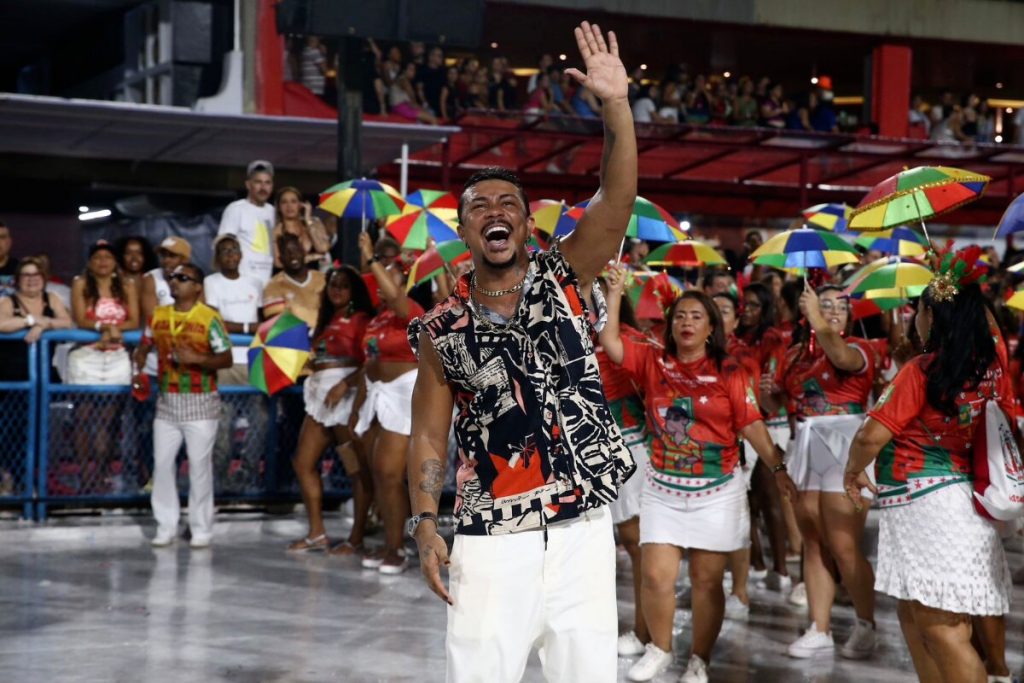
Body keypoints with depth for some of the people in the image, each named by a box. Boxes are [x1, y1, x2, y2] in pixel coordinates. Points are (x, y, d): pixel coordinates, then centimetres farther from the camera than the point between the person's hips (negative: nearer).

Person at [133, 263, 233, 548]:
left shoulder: (209, 318, -7)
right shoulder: (158, 316, 8)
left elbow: (226, 359, -8)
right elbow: (143, 348, 18)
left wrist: (197, 359, -22)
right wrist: (139, 371, -1)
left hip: (200, 402, -5)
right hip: (166, 402, 5)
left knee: (199, 466, 0)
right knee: (162, 463, 5)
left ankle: (201, 530, 9)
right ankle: (166, 527, 14)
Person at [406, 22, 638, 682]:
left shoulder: (563, 278, 2)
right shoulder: (443, 328, 2)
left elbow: (618, 198, -12)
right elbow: (430, 435, 5)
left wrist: (616, 105, -24)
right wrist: (426, 526, -6)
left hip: (583, 530, 1)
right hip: (493, 541, -1)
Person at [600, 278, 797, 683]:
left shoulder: (730, 373, -3)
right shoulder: (652, 362, 3)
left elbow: (751, 425, -3)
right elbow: (609, 341, -5)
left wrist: (777, 468, -7)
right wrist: (614, 293, -8)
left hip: (717, 491, -1)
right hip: (663, 489, 1)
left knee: (707, 580, 5)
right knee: (657, 576, -6)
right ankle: (659, 649, 18)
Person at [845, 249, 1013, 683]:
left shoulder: (922, 371, -13)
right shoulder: (992, 367, 5)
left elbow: (871, 436, -16)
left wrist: (853, 471, 2)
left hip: (923, 505, -8)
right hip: (958, 496, 8)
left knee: (941, 629, -6)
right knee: (914, 615, 17)